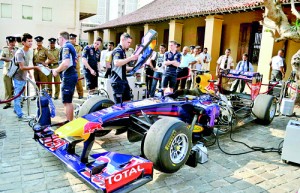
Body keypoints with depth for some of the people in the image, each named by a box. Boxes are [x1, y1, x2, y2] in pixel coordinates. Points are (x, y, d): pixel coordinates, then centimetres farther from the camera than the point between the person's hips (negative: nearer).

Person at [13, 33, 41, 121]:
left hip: (23, 77, 8)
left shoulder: (27, 51, 5)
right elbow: (22, 67, -25)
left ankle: (16, 109, 33)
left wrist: (29, 73, 15)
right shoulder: (20, 52, -20)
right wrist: (34, 67, -28)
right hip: (18, 78, -8)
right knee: (18, 96, 0)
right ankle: (20, 115, 3)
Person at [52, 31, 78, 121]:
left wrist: (56, 71, -10)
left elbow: (66, 64, -25)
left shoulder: (65, 47, -12)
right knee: (68, 101, 17)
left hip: (68, 77, -11)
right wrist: (58, 70, 18)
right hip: (72, 75, 11)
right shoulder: (71, 46, 19)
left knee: (67, 102, -6)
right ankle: (70, 121, 26)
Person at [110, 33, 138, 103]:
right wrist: (130, 58, -30)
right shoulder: (117, 51, -12)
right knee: (119, 104, -4)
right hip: (117, 81, -10)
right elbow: (116, 63, -32)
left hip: (123, 81, 10)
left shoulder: (122, 51, 19)